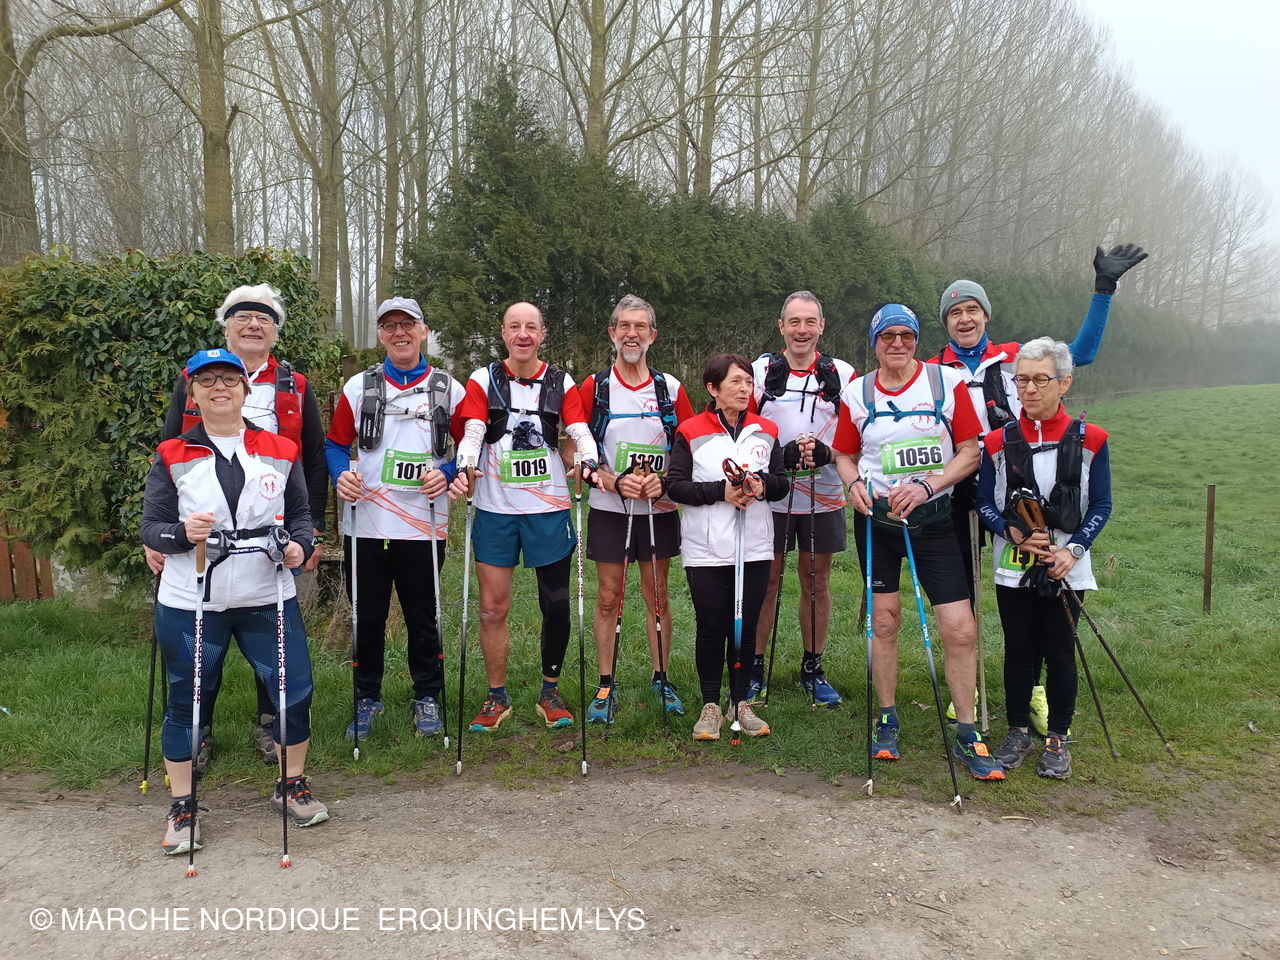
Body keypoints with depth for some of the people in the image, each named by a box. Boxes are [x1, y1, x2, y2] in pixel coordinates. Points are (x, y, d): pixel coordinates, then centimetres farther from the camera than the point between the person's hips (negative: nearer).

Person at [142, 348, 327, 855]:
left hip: (268, 599, 1)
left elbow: (301, 514, 10)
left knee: (294, 690, 2)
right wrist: (182, 533, -21)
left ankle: (292, 786, 25)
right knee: (187, 700, 7)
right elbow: (150, 528, 0)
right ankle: (181, 808, 24)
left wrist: (300, 544, -11)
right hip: (190, 603, -1)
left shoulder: (280, 451, 6)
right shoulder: (172, 457, 2)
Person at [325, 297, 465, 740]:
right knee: (366, 618, 10)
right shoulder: (358, 386, 6)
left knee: (422, 618, 8)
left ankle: (427, 698, 26)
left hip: (424, 526, -1)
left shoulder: (449, 388, 4)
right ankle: (366, 698, 28)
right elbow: (335, 443, 10)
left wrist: (446, 474, -11)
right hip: (364, 525, 1)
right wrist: (341, 475, -9)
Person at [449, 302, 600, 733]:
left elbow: (580, 432, -4)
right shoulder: (483, 381, 4)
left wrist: (588, 462, -25)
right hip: (495, 509, 0)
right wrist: (464, 467, -26)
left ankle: (550, 692, 25)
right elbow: (473, 432, -7)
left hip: (549, 508, 0)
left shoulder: (561, 384, 6)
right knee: (492, 608, 4)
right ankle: (496, 697, 20)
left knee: (556, 604, 6)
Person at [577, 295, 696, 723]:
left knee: (656, 596, 9)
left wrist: (663, 480, -13)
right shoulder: (593, 388, 0)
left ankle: (661, 679, 22)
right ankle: (606, 686, 14)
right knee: (608, 598, 4)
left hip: (659, 511, 1)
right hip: (609, 510, -1)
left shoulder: (670, 388, 4)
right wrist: (615, 482, -17)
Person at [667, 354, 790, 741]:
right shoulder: (690, 432, -2)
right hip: (706, 551, -3)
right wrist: (721, 491, -17)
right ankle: (710, 706, 18)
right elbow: (675, 484, -7)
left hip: (755, 549, 3)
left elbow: (783, 483, 12)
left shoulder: (766, 431, 9)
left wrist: (763, 485, -10)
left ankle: (741, 703, 23)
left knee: (746, 628, 9)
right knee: (711, 629, 4)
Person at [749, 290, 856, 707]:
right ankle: (754, 668, 17)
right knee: (765, 582, 4)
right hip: (770, 496, -1)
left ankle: (813, 669, 22)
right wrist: (782, 455, -16)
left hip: (824, 498, 1)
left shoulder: (843, 374, 4)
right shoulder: (760, 371, 2)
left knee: (817, 582, 9)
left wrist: (824, 453, -15)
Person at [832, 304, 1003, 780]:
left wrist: (926, 486, -16)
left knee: (960, 629, -6)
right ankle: (887, 721, 25)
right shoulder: (856, 393, 3)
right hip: (875, 515, 2)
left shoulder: (949, 382, -3)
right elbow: (845, 455, 13)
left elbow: (969, 453, -2)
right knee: (884, 619, 7)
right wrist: (854, 483, -9)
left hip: (932, 517, -1)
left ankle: (966, 736, 10)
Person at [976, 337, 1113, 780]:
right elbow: (984, 503, 4)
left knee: (1060, 653, 6)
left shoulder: (1089, 440, -2)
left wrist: (1073, 549, -13)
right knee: (1019, 652, 9)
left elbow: (1101, 506, 0)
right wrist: (1013, 532, -15)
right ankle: (1018, 732, 25)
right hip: (1013, 567, 1)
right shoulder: (999, 441, 0)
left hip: (1066, 569, -1)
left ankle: (1057, 738, 22)